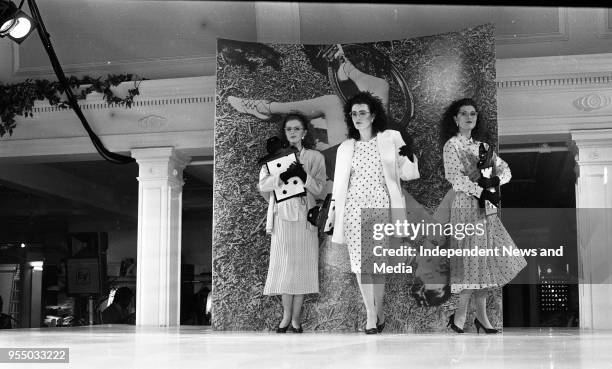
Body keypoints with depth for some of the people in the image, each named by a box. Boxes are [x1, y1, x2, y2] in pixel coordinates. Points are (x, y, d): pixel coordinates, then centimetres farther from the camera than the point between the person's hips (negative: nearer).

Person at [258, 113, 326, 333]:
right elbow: (263, 185, 0)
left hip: (305, 217, -1)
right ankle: (286, 316, 11)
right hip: (282, 216, 1)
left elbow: (319, 189, -1)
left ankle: (296, 318, 8)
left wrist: (303, 176, -18)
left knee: (302, 265, -1)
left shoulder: (315, 157, 6)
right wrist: (282, 176, -17)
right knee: (284, 265, 0)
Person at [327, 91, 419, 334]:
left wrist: (408, 158, -16)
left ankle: (378, 310, 17)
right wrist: (333, 209, 10)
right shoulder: (345, 148, 13)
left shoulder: (391, 139, 6)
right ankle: (371, 316, 1)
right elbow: (339, 183, 16)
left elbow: (407, 175, 4)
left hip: (381, 207, -2)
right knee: (361, 263, -4)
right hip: (354, 209, 2)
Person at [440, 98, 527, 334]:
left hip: (485, 207, 6)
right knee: (472, 256, -9)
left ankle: (481, 316, 10)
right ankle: (460, 314, 1)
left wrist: (496, 180, -9)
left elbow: (505, 168, 13)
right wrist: (482, 192, -20)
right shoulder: (452, 145, -2)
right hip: (466, 204, -6)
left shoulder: (482, 146, 17)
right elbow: (455, 177, -14)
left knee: (484, 258, 4)